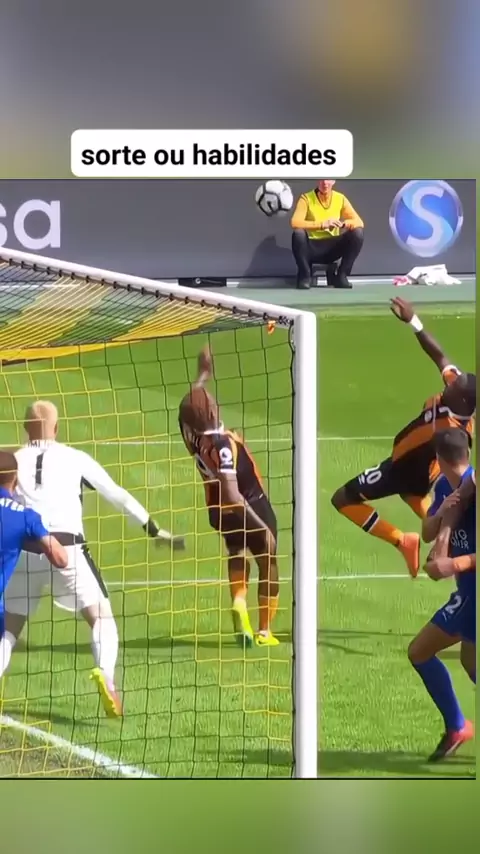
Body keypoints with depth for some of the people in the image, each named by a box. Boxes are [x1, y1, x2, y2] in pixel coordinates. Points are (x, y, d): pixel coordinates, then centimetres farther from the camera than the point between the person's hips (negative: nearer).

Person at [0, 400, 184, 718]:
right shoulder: (75, 459, 10)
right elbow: (118, 495, 15)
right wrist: (155, 530, 23)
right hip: (67, 547, -1)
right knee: (102, 618, 7)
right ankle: (106, 677, -19)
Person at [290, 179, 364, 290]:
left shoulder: (340, 198, 1)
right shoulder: (306, 198, -9)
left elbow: (359, 222, -3)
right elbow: (295, 223, -24)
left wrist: (343, 223, -27)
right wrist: (322, 224, -35)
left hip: (333, 247, 3)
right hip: (312, 247, -3)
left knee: (357, 233, -21)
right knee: (298, 233, -34)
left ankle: (341, 276, -9)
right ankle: (305, 276, -14)